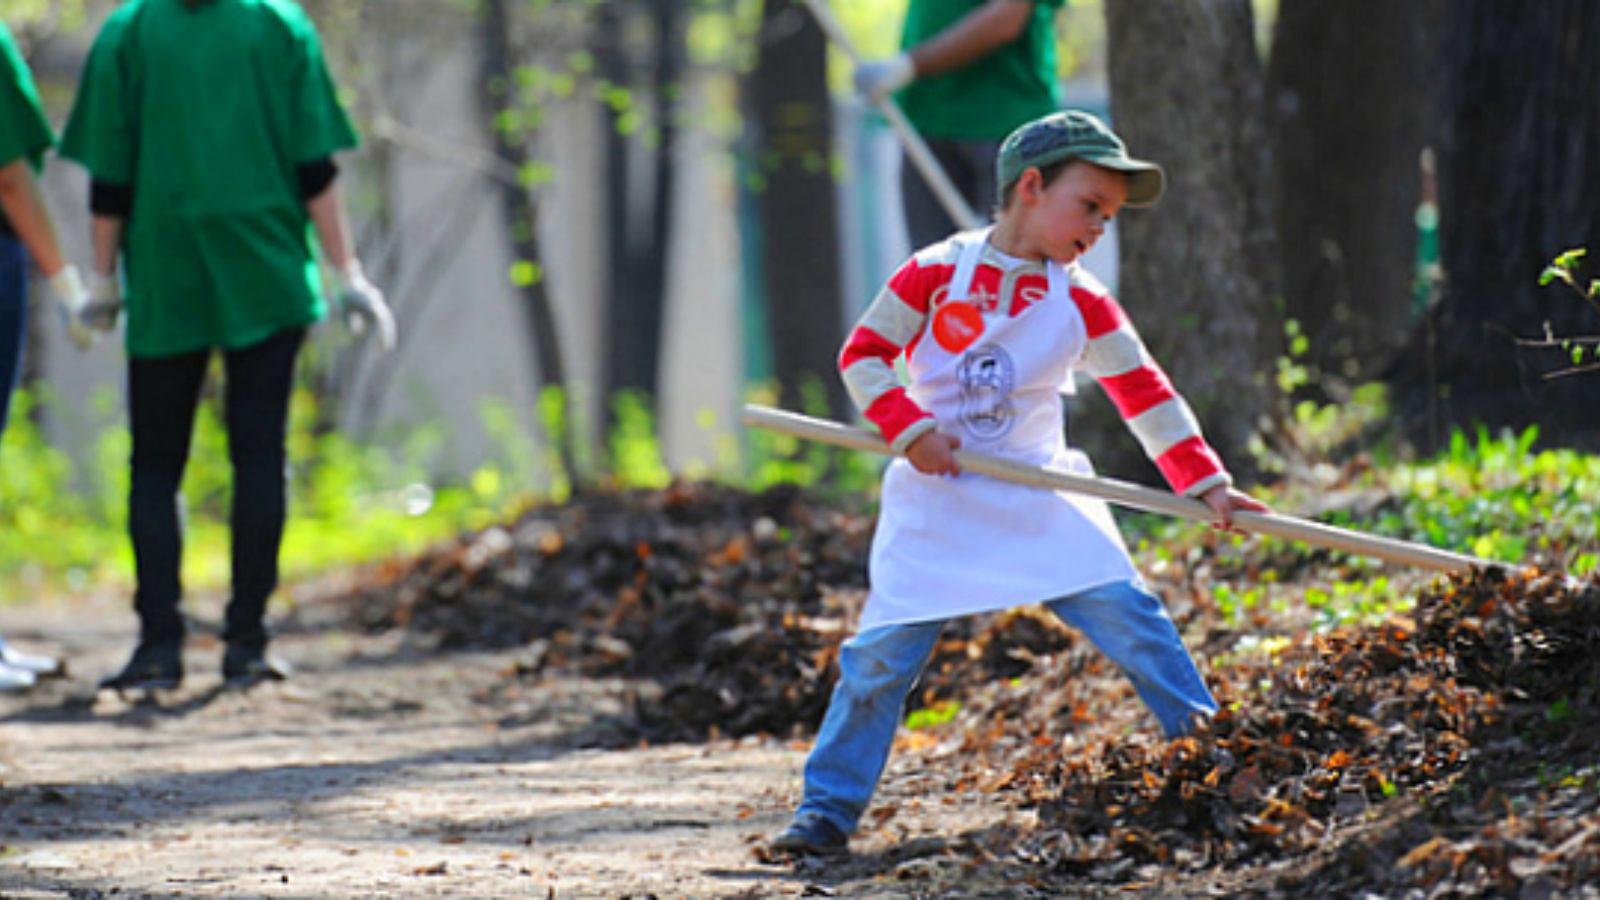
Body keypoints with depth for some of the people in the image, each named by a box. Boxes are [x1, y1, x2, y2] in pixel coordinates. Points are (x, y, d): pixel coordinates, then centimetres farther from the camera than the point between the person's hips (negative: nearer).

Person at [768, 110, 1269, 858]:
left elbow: (1145, 396, -2)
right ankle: (828, 810, 3)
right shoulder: (937, 273, -8)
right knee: (883, 649, -8)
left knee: (1132, 619, -9)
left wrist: (1206, 482, -10)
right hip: (938, 498, -2)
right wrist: (909, 429, -15)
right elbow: (863, 353, -2)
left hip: (1042, 499, 2)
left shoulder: (1083, 304, -1)